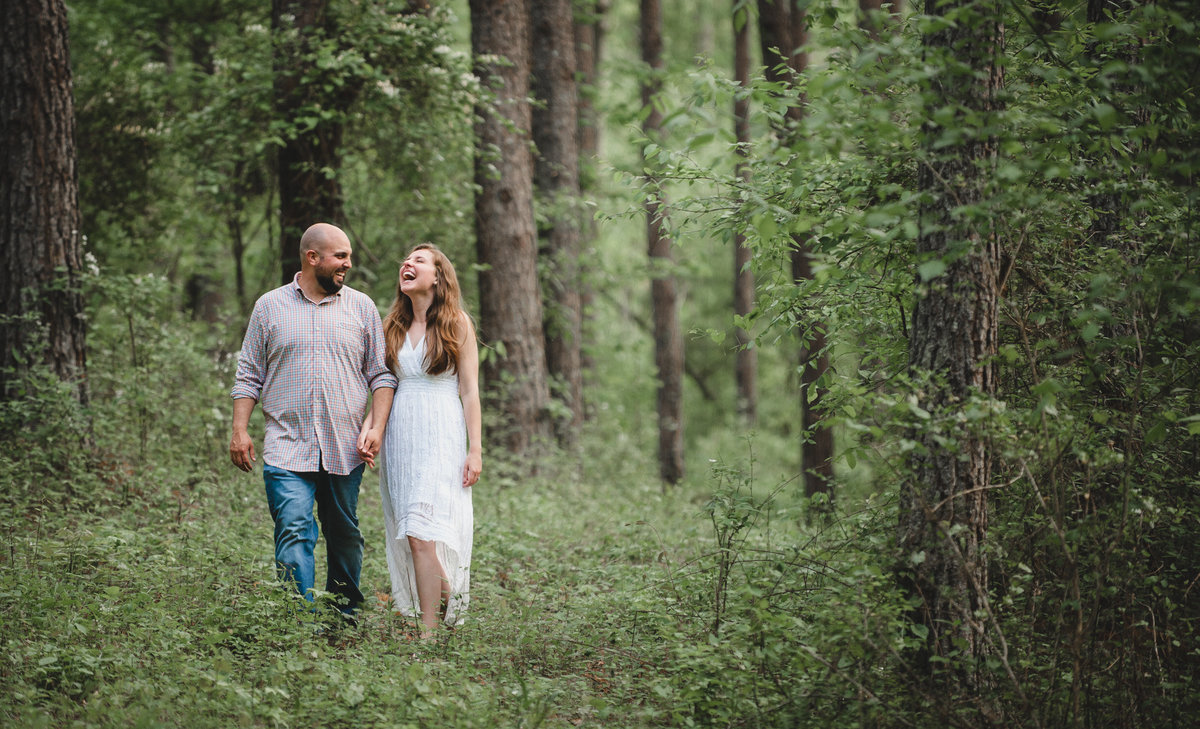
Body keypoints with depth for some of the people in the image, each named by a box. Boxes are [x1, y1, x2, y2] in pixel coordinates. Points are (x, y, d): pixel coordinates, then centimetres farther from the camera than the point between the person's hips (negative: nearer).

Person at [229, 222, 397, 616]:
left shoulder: (362, 307, 10)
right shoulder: (270, 307, 7)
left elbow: (381, 374, 9)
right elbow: (249, 375, 9)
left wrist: (377, 426, -4)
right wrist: (239, 430, 0)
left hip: (346, 449, 2)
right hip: (287, 450, -2)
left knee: (345, 535, 8)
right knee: (294, 534, -12)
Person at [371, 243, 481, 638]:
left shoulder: (457, 324, 2)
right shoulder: (393, 327, 15)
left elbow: (469, 390, 0)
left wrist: (475, 450, -6)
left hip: (440, 434, -5)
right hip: (400, 435, 5)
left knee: (422, 535, -16)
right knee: (408, 537, 1)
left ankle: (429, 635, -17)